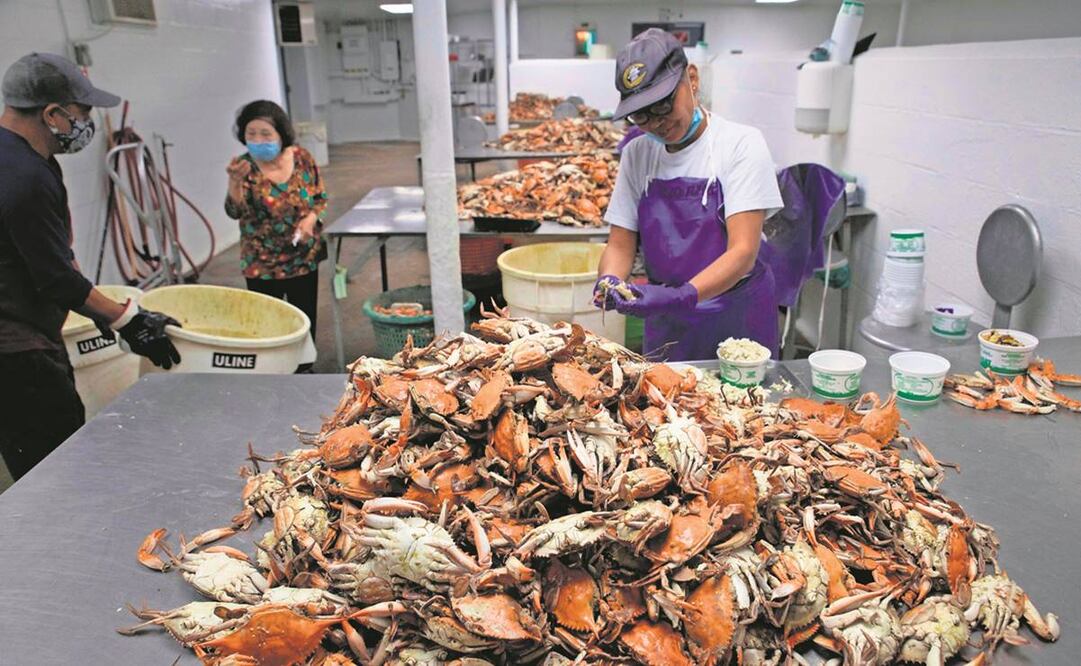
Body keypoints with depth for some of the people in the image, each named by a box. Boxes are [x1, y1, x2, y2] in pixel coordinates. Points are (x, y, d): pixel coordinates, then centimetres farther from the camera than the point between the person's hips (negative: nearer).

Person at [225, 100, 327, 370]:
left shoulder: (301, 157, -5)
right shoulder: (244, 166, -11)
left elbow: (320, 197, 6)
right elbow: (235, 212, -24)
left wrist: (311, 218, -14)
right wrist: (235, 182, -43)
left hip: (305, 258, 2)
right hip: (262, 265, -2)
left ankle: (303, 372, 32)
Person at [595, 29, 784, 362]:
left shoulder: (741, 143, -12)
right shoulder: (637, 154, 1)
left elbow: (743, 252, -19)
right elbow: (620, 244, 2)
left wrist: (684, 295, -35)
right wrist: (608, 281, -20)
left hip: (738, 320, -3)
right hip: (666, 324, 3)